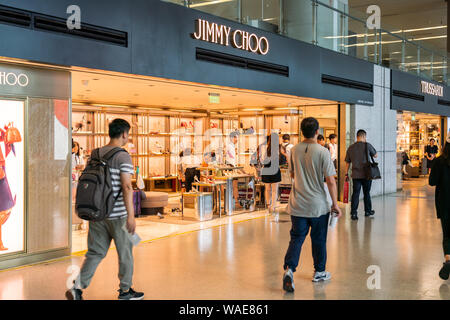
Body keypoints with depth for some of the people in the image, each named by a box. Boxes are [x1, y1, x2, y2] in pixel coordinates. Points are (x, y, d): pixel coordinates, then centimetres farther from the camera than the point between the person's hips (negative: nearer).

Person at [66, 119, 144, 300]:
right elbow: (126, 187, -21)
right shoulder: (123, 157, -13)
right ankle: (125, 291, 22)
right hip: (117, 215, -6)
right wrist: (131, 216, -22)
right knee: (125, 253, 10)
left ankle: (78, 287, 0)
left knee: (95, 252, 12)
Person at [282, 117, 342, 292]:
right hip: (318, 205, -3)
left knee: (296, 238, 7)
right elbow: (331, 181, -14)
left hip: (297, 204, 3)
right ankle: (319, 272, 27)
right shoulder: (322, 152, -14)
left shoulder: (294, 150, 0)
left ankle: (289, 268, -12)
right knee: (318, 239, 13)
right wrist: (335, 204, -6)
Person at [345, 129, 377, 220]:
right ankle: (368, 211, 25)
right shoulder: (367, 145, -7)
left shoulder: (351, 147, 4)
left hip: (355, 175, 2)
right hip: (366, 174, -2)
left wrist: (346, 173, 15)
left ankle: (353, 213, -4)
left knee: (355, 193, 2)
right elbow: (375, 155, 6)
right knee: (367, 193, 12)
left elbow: (347, 162, 8)